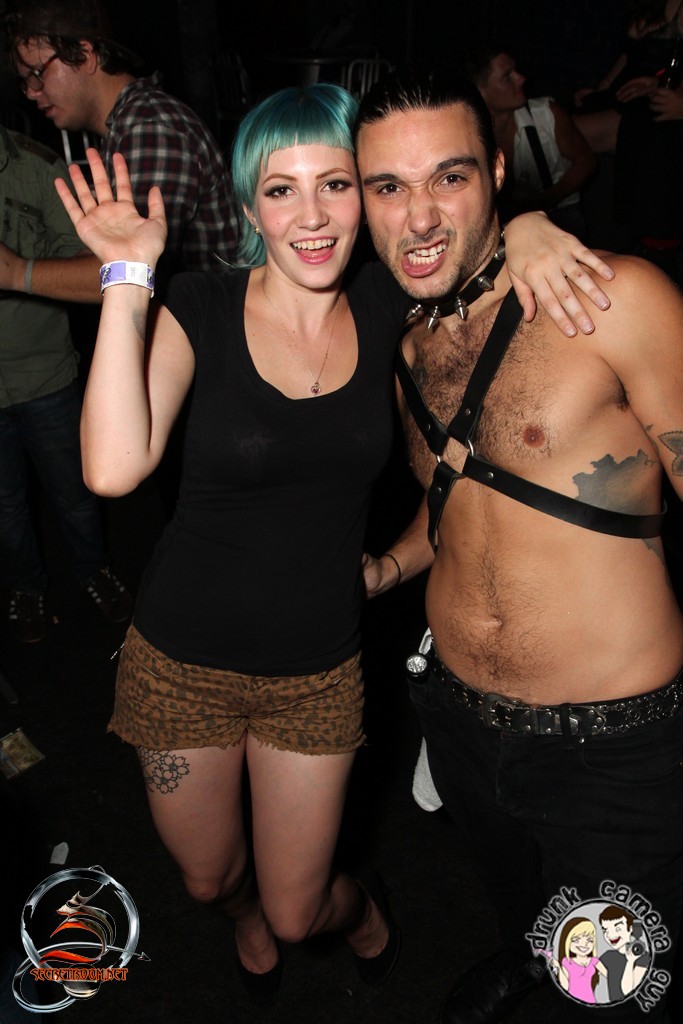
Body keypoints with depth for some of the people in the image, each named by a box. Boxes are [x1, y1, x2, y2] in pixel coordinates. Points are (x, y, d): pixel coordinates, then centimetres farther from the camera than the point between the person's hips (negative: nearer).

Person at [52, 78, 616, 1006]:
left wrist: (526, 233, -16)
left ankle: (357, 905, 53)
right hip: (185, 659, 0)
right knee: (209, 881, 23)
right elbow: (114, 468, -26)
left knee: (297, 913, 15)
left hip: (319, 668, 1)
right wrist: (130, 276, -25)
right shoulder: (200, 310, -13)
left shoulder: (384, 309, -6)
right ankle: (247, 914, 62)